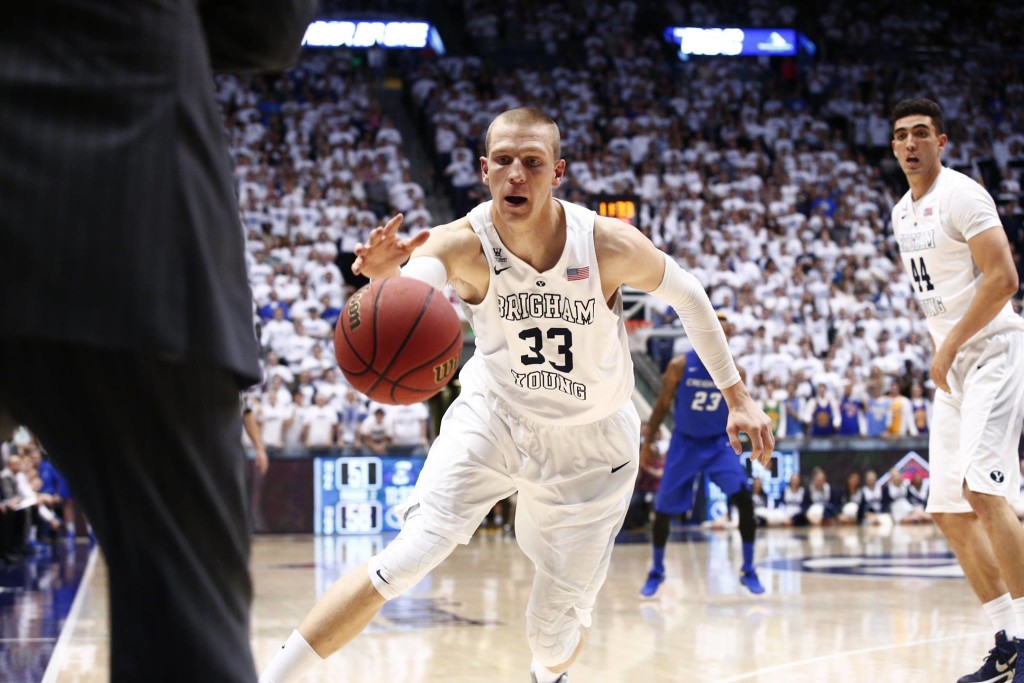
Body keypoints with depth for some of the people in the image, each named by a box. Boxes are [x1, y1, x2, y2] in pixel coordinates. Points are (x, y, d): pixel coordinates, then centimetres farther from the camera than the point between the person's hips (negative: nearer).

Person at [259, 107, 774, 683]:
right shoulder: (463, 246, -23)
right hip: (494, 419, 0)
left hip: (589, 443, 0)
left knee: (555, 630, 3)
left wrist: (738, 397, 0)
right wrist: (386, 272, -69)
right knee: (408, 560, -20)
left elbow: (689, 297, -4)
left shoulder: (610, 245, -22)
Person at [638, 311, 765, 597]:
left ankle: (748, 571, -6)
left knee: (744, 499, -19)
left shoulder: (735, 373, -10)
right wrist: (647, 443, 0)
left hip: (718, 443, 0)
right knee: (663, 509, 2)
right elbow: (662, 406, -2)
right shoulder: (680, 366, -14)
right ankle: (656, 572, 24)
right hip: (684, 443, 0)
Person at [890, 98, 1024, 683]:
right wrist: (945, 352, 14)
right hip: (952, 366, 9)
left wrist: (950, 347, -18)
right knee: (948, 509, 4)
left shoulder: (962, 195, -11)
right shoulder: (902, 213, 16)